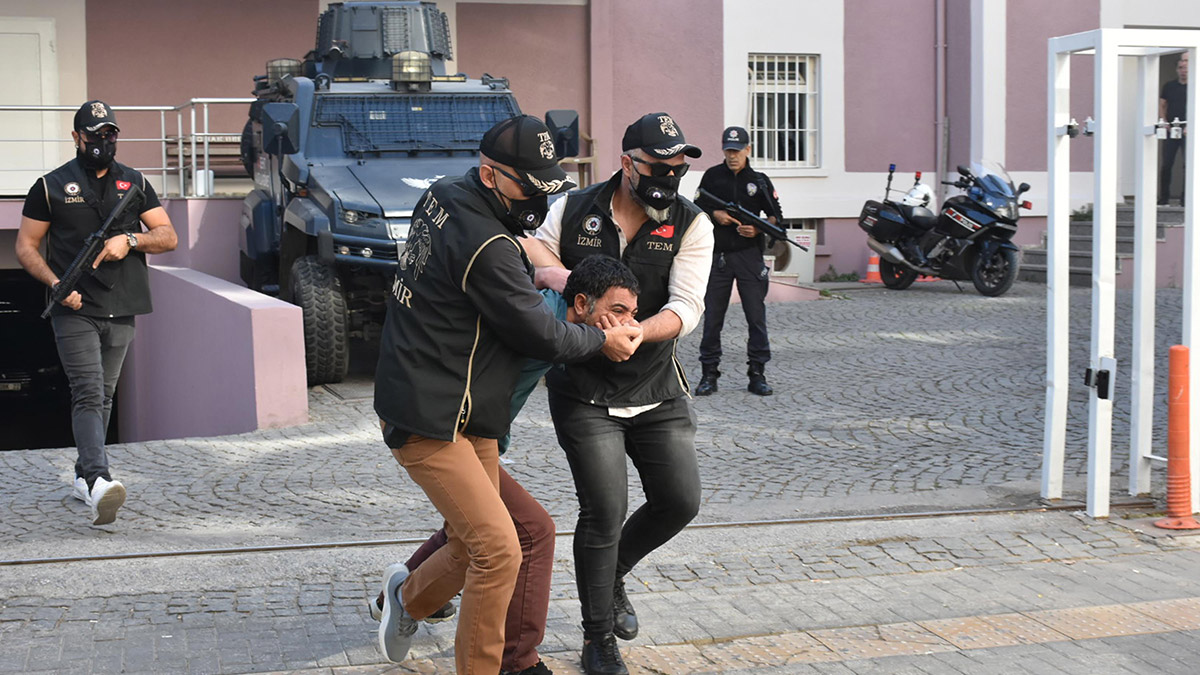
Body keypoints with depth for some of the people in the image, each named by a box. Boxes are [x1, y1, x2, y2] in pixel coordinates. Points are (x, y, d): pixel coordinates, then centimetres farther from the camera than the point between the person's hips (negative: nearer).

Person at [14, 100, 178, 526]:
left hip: (121, 311, 4)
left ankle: (83, 477, 26)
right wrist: (56, 283, -12)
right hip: (75, 311, -4)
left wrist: (129, 239, -11)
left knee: (104, 398, 12)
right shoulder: (51, 186, 4)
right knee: (88, 395, -16)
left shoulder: (135, 183, 12)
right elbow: (26, 246, 5)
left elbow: (168, 236, 8)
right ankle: (98, 481, -30)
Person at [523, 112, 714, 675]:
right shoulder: (574, 210, -3)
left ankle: (612, 574, 33)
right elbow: (533, 252, 5)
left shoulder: (690, 225, -5)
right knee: (604, 509, -7)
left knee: (680, 500, 3)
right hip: (584, 391, -2)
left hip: (657, 392, 3)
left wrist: (632, 334, -33)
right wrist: (572, 280, -17)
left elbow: (685, 307, -14)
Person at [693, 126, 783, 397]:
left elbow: (777, 217, 7)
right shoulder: (712, 176, 7)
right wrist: (715, 214, -8)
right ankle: (709, 374, 11)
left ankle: (757, 374, 4)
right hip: (717, 255, 1)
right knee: (712, 318, 3)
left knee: (756, 316, -2)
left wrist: (758, 229, -12)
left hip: (749, 255, 0)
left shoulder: (760, 181, 5)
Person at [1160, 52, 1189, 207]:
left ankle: (1185, 198, 1)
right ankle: (1163, 197, 6)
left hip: (1188, 131, -2)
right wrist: (1164, 121, -3)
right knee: (1166, 164, 0)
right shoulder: (1169, 86, 10)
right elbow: (1162, 105, 12)